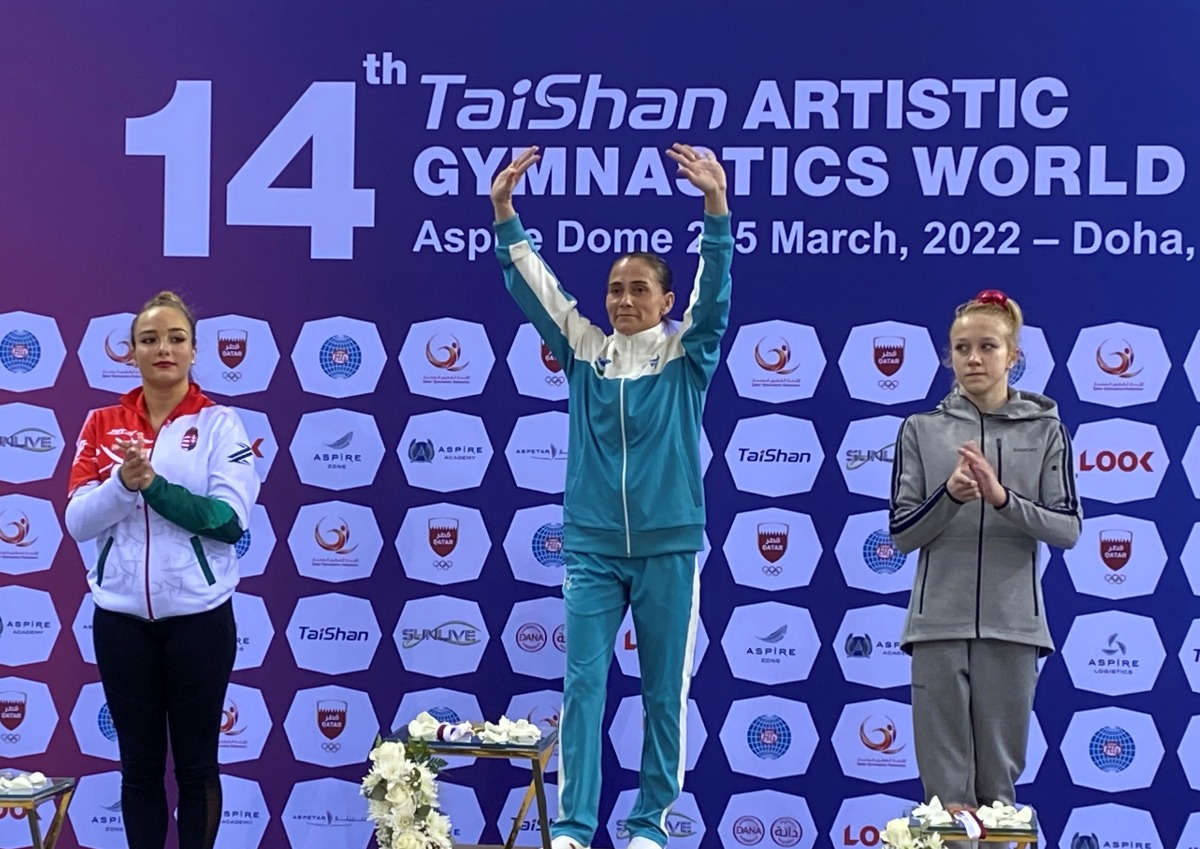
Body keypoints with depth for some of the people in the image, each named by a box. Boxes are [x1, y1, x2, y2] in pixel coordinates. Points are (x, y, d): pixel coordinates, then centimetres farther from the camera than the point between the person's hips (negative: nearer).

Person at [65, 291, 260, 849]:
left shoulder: (219, 423, -2)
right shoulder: (102, 425, 6)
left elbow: (230, 519, -12)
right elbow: (78, 522, -1)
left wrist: (154, 485, -20)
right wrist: (124, 483, -19)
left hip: (199, 616, -2)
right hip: (122, 617, 2)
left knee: (196, 762, 8)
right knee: (139, 763, 10)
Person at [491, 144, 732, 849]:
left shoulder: (687, 353, 3)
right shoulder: (585, 349, 8)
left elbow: (716, 292, -12)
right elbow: (532, 285, 1)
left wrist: (717, 206, -27)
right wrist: (504, 210, -12)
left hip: (668, 545, -1)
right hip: (591, 545, 2)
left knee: (665, 691, 5)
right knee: (583, 684, -2)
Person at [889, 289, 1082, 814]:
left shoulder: (1045, 429, 6)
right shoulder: (922, 430, 6)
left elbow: (1068, 529, -2)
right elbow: (902, 533, 3)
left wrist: (1002, 499, -17)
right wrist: (951, 495, -16)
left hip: (1010, 622, 0)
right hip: (939, 621, 0)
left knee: (999, 772, 6)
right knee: (945, 776, 0)